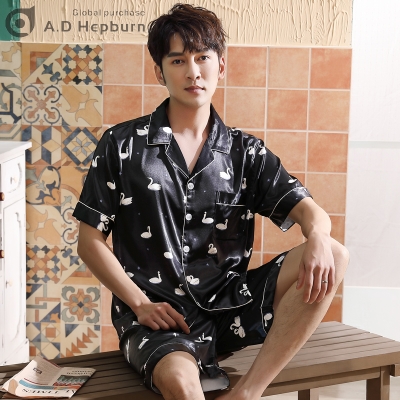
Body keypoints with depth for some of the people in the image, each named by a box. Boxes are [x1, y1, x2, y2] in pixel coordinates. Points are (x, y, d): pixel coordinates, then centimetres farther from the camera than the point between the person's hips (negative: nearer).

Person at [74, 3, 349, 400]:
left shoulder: (245, 152, 11)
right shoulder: (122, 145, 5)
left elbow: (309, 210, 1)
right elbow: (90, 240, 4)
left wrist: (317, 237, -25)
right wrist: (141, 304, -9)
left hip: (228, 306, 4)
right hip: (156, 312, -4)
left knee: (333, 257, -19)